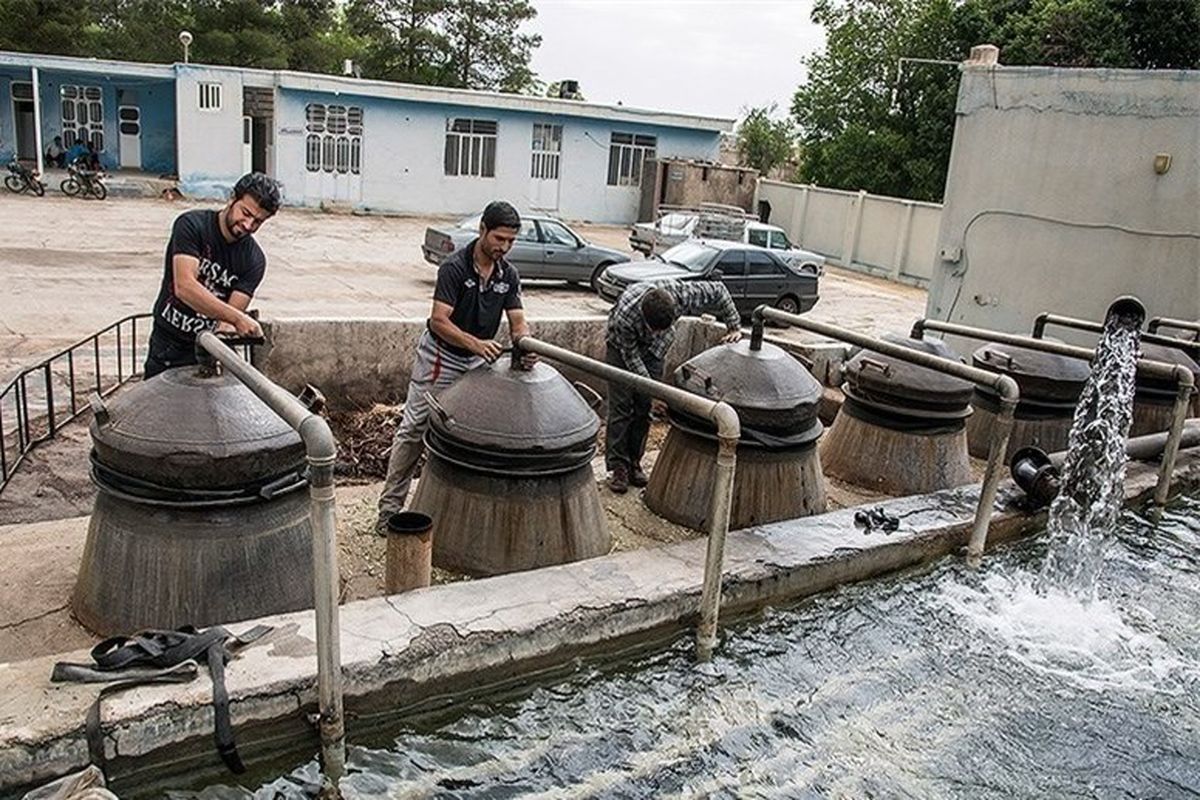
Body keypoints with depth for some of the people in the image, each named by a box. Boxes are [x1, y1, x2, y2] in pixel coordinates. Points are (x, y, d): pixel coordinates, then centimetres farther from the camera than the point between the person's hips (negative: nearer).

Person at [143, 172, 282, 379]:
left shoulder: (254, 260, -7)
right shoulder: (192, 225, -13)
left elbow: (228, 320, -13)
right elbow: (184, 287, -28)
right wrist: (238, 318, -37)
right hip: (166, 345, -1)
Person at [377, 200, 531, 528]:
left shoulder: (508, 274, -1)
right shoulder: (455, 267, -20)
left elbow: (518, 321, -3)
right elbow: (439, 320, -25)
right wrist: (475, 343, -39)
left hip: (477, 361, 6)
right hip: (440, 357, -6)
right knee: (414, 430, -2)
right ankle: (390, 507, 4)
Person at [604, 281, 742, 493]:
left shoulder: (681, 294, -36)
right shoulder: (624, 316, -42)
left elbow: (718, 290, -19)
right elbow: (631, 356, -26)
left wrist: (734, 328, -20)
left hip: (653, 350, 3)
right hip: (622, 346, -3)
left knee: (644, 408, 1)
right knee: (621, 407, -9)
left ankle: (634, 464, 10)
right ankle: (618, 467, -3)